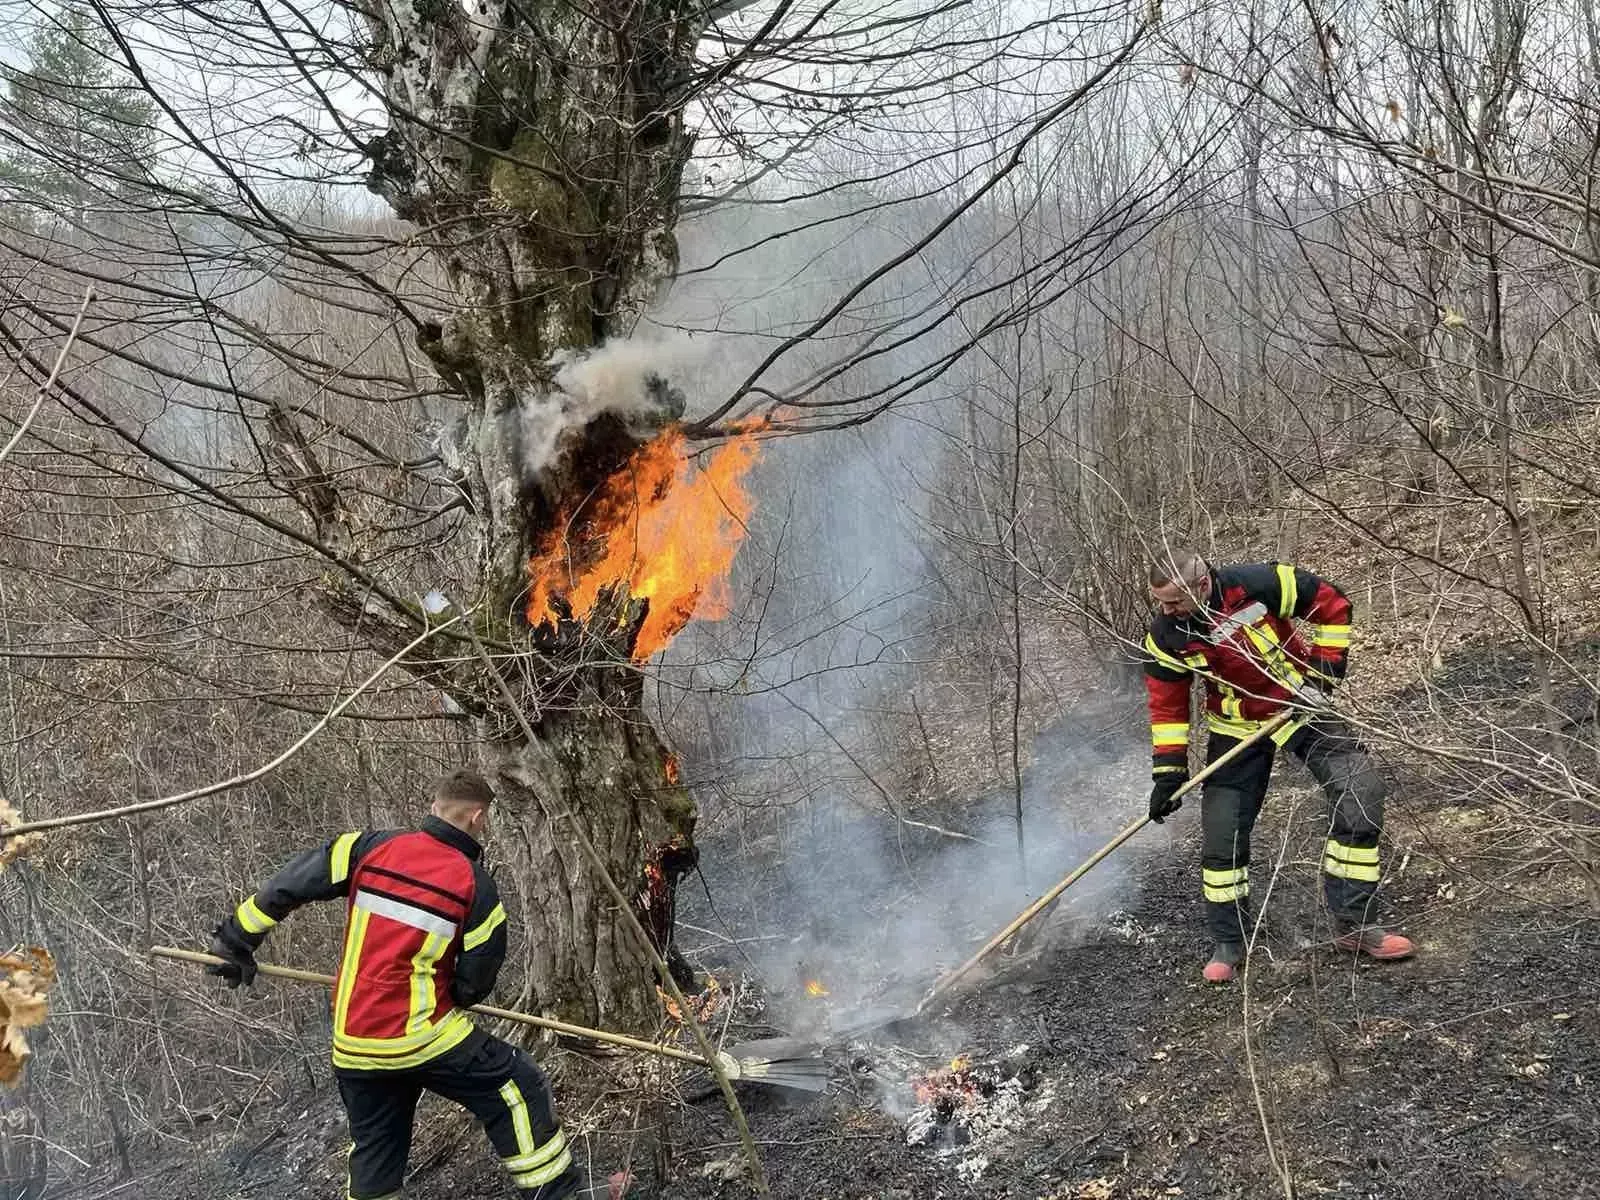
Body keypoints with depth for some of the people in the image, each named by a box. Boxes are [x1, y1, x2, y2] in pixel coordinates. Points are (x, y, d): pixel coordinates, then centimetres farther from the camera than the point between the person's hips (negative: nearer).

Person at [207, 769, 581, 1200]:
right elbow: (475, 983, -2)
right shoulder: (476, 885, -8)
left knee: (374, 1156, 22)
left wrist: (237, 942, 11)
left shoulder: (370, 847, 0)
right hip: (421, 1038, -5)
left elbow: (286, 886, 0)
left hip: (352, 1045, 5)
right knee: (516, 1086, 11)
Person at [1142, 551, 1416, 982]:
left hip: (1300, 705, -2)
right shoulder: (1165, 638, -16)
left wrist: (1325, 668, -11)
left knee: (1360, 789, -16)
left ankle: (1354, 925, -5)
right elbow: (1167, 707, -4)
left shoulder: (1258, 585, -25)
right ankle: (1228, 945, 16)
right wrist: (1169, 770, -8)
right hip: (1236, 729, 2)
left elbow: (1332, 605, -11)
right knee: (1222, 834, -2)